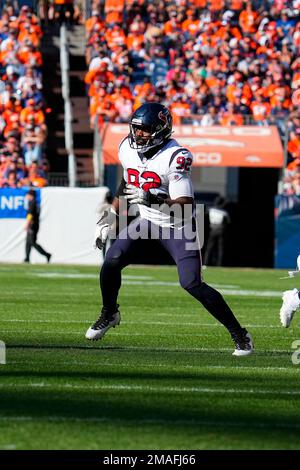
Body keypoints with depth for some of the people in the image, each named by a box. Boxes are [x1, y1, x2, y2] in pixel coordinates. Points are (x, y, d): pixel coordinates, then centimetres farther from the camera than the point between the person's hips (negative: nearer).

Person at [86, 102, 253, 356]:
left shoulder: (176, 157, -27)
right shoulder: (128, 149, -5)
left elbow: (186, 205, -31)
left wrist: (154, 199, -44)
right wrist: (109, 218, 14)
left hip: (177, 226, -6)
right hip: (147, 220, 6)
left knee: (192, 285, -15)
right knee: (111, 263, -11)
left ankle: (239, 334, -2)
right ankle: (109, 314, 17)